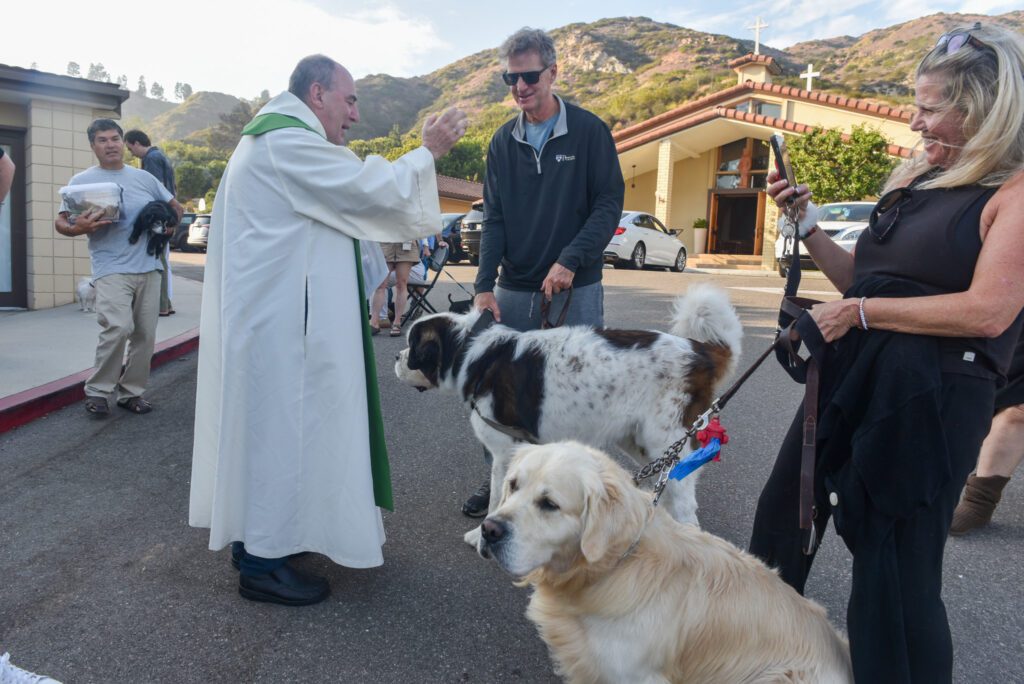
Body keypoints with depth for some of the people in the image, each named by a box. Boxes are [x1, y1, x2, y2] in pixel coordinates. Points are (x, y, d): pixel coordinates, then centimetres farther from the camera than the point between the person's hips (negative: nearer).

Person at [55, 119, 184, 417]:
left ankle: (130, 392, 16)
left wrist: (169, 224, 3)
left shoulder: (143, 178, 14)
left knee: (145, 334, 3)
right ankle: (97, 390, -5)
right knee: (119, 328, -22)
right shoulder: (82, 181, 4)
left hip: (149, 268, 4)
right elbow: (60, 222, 0)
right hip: (112, 269, -4)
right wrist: (78, 228, -22)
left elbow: (175, 206, 24)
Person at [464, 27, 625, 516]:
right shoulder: (503, 141, 8)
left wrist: (570, 261, -18)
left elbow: (610, 203, -6)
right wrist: (484, 285, -8)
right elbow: (494, 218, 4)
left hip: (575, 289, -3)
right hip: (514, 290, 3)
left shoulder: (589, 131, -1)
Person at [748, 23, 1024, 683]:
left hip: (929, 398, -8)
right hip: (850, 377, 9)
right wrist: (808, 224, 6)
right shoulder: (915, 179, 13)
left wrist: (861, 311, -17)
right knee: (784, 512, 18)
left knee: (897, 566, 2)